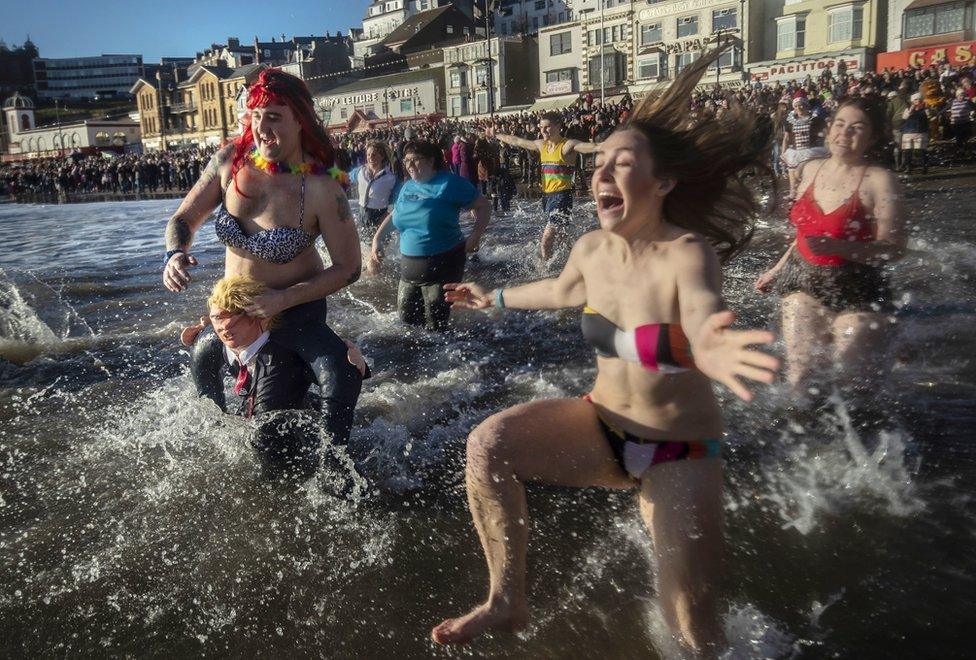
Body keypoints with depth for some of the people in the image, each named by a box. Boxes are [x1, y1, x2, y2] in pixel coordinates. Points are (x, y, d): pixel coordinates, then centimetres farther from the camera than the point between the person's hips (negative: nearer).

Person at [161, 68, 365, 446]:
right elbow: (184, 220, -1)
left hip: (297, 310, -6)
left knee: (342, 379, -29)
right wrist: (175, 255, -23)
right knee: (201, 358, 29)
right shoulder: (230, 161, -11)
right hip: (232, 305, 6)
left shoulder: (321, 187, -25)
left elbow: (348, 267, -21)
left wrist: (285, 299, -29)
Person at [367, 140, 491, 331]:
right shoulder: (407, 186, 10)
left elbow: (483, 206, -5)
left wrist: (476, 234, -20)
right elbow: (394, 215, 22)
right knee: (407, 319, 13)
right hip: (409, 264, 7)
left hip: (443, 264, -6)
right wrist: (378, 239, 8)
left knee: (435, 324, -3)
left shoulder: (450, 183, -9)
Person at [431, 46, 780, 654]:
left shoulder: (687, 253, -22)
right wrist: (495, 297, 35)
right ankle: (508, 603, -1)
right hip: (603, 425, 5)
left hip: (680, 452, -4)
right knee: (488, 444, -18)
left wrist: (706, 345, -71)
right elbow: (561, 290, 18)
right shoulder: (592, 249, -5)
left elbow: (704, 307, -46)